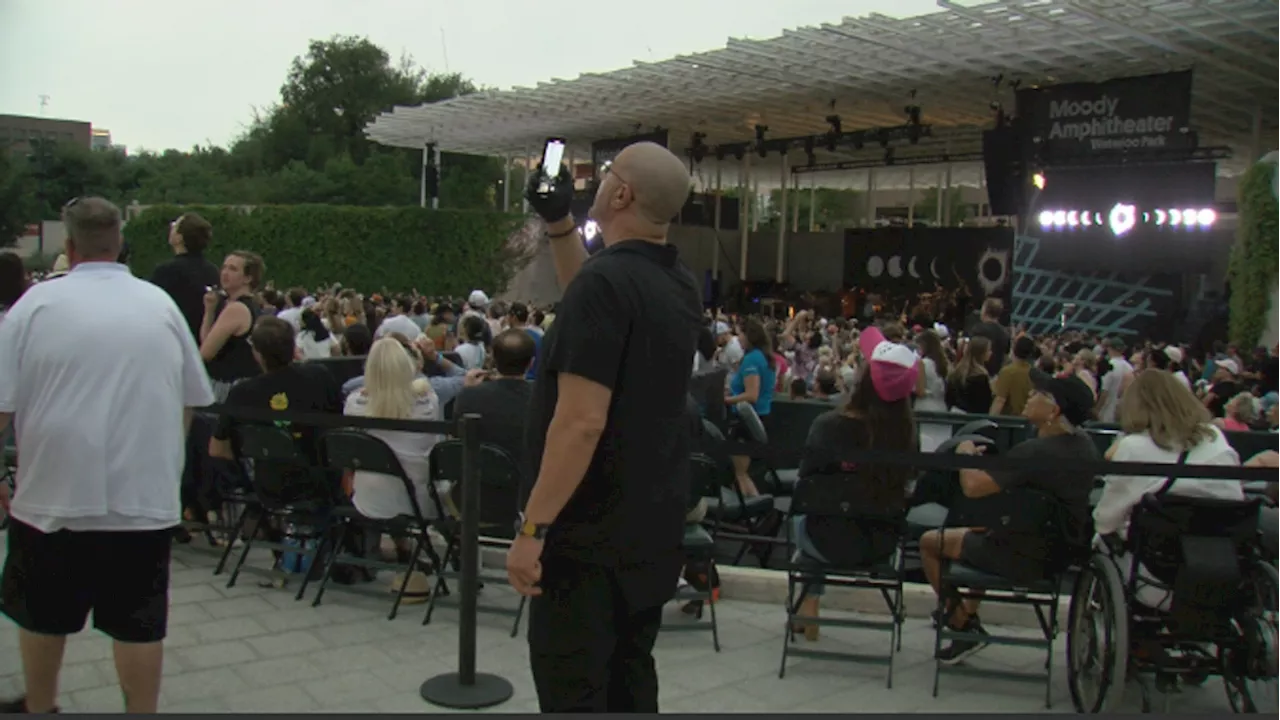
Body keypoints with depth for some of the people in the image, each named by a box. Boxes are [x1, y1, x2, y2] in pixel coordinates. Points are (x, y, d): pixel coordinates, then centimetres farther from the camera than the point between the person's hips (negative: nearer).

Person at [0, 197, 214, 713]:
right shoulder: (161, 304, 3)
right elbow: (192, 400, 9)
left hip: (55, 492, -1)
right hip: (144, 494, 1)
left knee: (43, 614, 19)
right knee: (138, 622, 8)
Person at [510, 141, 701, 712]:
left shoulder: (605, 279, -20)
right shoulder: (679, 285, 7)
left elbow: (582, 422, -26)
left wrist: (533, 527, -20)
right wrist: (558, 223, 18)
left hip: (592, 530, -9)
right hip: (652, 522, 9)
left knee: (572, 691, 0)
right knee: (629, 679, 18)